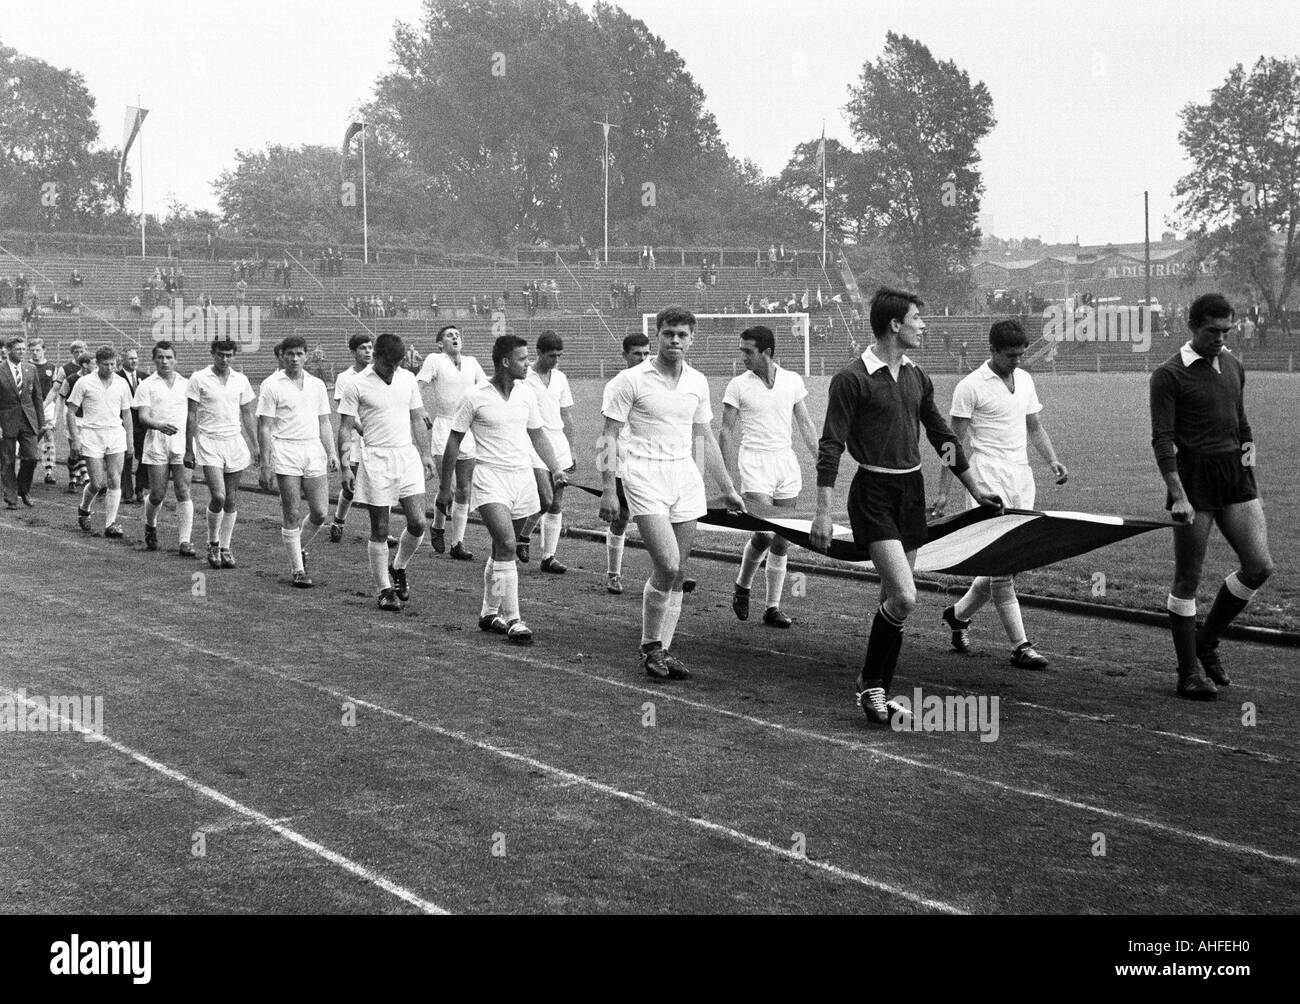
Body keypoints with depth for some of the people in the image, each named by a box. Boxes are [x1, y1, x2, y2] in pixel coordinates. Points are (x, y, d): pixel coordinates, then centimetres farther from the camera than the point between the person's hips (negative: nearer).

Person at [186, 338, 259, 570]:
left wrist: (256, 446, 8)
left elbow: (248, 415, 13)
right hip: (208, 442, -3)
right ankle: (212, 543, 6)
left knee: (231, 500, 4)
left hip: (234, 442, 4)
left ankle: (225, 547, 15)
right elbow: (192, 416, -1)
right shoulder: (199, 379, -2)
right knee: (218, 496, -15)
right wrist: (188, 450, -4)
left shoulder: (240, 380, 7)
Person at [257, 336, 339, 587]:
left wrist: (332, 453, 4)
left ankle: (299, 547, 27)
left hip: (314, 451, 4)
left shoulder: (317, 385, 12)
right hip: (286, 453, -4)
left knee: (320, 512, -1)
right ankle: (298, 570, 6)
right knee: (291, 514, -2)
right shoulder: (271, 385, -2)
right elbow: (264, 428, -4)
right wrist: (265, 466, -9)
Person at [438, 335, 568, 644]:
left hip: (522, 477, 5)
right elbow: (453, 442, 1)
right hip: (490, 478, -5)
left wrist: (555, 468, 5)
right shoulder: (475, 397, -7)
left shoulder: (526, 393, 8)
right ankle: (513, 619, -16)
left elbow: (537, 434, 19)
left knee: (501, 549, 11)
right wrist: (445, 488, 2)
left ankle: (489, 612, 25)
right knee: (506, 545, -18)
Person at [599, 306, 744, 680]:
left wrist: (727, 487, 19)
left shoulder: (697, 382, 10)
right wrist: (608, 490, -10)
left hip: (685, 477, 5)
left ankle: (663, 650, 15)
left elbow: (706, 438, 19)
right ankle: (649, 647, 1)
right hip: (646, 477, -5)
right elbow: (608, 438, -4)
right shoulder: (631, 380, -6)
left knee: (678, 573, 5)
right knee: (667, 565, -16)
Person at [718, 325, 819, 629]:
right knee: (764, 533, -16)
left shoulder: (792, 381, 6)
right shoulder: (738, 385, -1)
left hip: (787, 461, 3)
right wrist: (727, 476, -1)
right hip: (755, 463, -3)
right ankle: (742, 587, 10)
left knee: (782, 539, 3)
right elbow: (727, 431, 3)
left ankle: (773, 607, 10)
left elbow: (805, 425, 12)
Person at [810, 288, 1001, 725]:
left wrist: (975, 489, 27)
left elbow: (942, 435, 22)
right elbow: (830, 447, -11)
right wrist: (823, 513, -16)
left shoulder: (916, 378, 11)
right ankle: (870, 682, 1)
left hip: (912, 491, 7)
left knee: (895, 599, 9)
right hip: (874, 494, -7)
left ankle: (879, 692, 18)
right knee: (904, 597, -17)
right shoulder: (852, 379, -10)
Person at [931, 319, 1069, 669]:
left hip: (1021, 477, 7)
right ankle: (1020, 646, -7)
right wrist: (943, 492, -9)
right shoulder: (971, 386, -7)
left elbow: (1034, 427, 21)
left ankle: (959, 614, 29)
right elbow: (955, 442, -6)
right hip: (987, 479, -7)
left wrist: (1052, 460, 3)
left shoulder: (1024, 380, 14)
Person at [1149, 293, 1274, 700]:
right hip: (1194, 475, -6)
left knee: (1259, 566, -2)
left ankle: (1207, 641, 17)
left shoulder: (1233, 367, 13)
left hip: (1235, 473, 6)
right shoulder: (1169, 375, -7)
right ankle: (1188, 675, 8)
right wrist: (1178, 495, -21)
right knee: (1188, 579, -1)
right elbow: (1162, 439, -13)